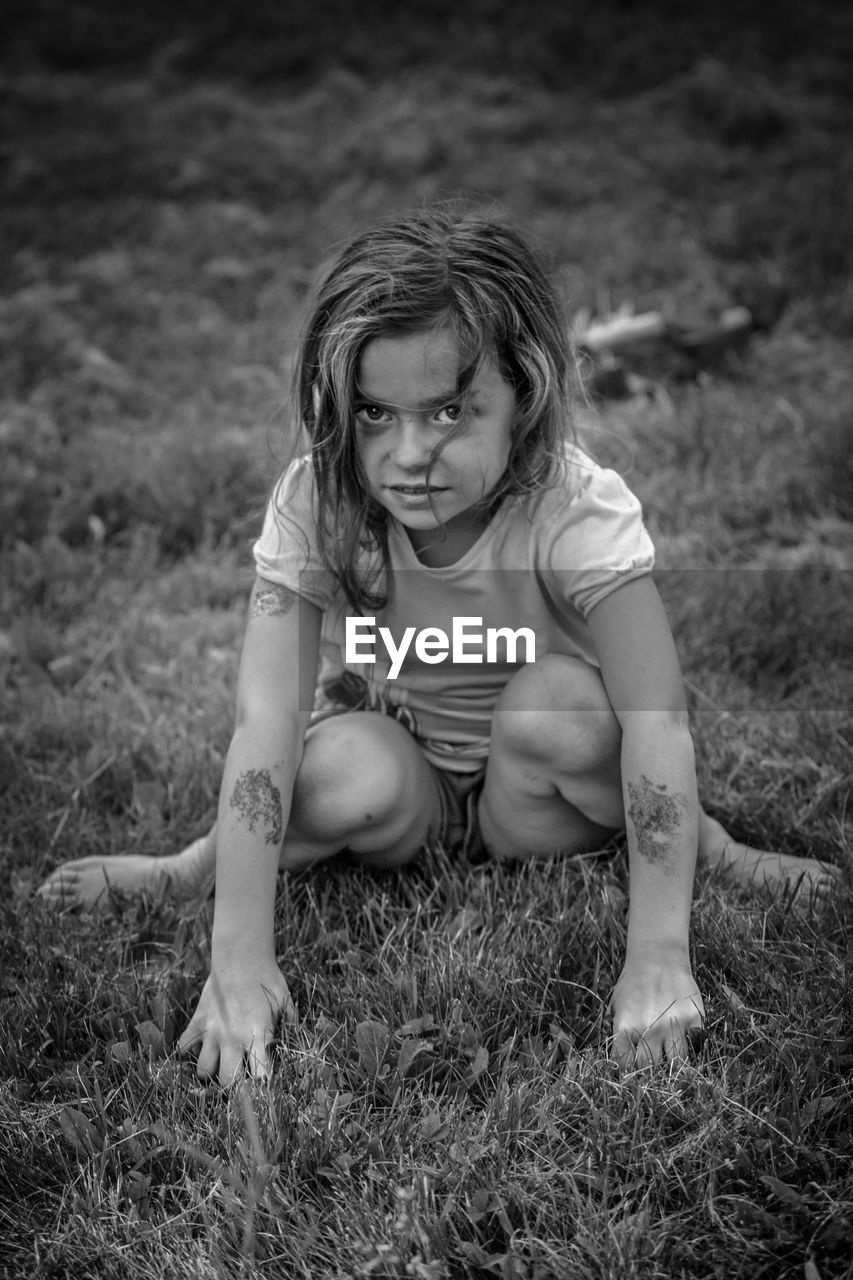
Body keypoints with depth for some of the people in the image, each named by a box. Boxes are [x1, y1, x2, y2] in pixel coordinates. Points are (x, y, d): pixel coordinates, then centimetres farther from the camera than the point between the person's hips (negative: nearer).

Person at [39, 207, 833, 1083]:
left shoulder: (578, 511, -28)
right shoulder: (315, 505, -24)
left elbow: (655, 721, -34)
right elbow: (266, 716, -31)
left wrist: (657, 961, -42)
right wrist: (240, 959, -39)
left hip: (533, 789, 0)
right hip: (399, 780, 1)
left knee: (557, 707, -33)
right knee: (351, 773, -33)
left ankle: (697, 842, -7)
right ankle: (212, 862, -6)